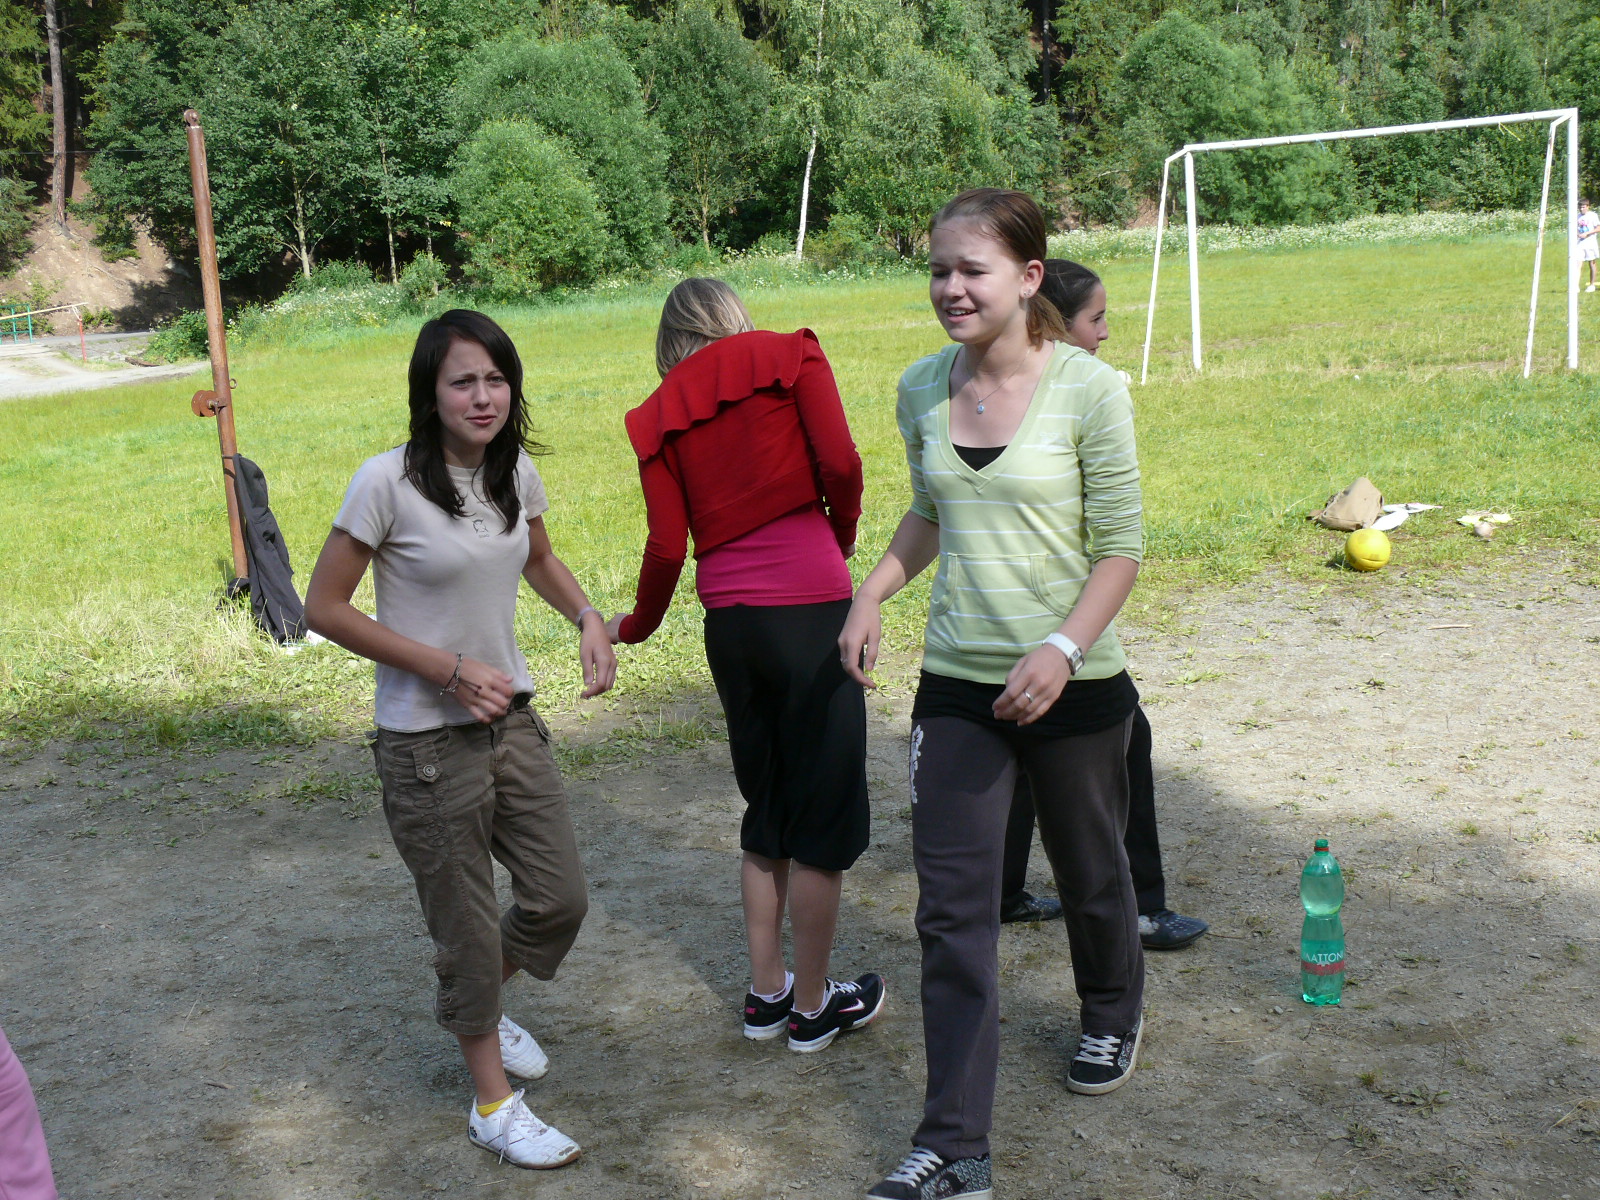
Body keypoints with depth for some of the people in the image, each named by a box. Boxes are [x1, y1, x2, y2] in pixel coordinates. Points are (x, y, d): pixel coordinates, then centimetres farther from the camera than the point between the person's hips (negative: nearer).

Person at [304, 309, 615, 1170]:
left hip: (511, 721, 6)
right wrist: (450, 669, -18)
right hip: (426, 743, -6)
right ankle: (494, 1104, 26)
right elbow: (325, 607, -14)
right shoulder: (388, 482, -18)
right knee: (468, 926, 6)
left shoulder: (516, 471, 0)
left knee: (560, 898, 12)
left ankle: (473, 1007, 42)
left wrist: (587, 619, 0)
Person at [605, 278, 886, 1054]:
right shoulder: (790, 356, 3)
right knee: (827, 812, 7)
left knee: (766, 809, 19)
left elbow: (667, 545, 4)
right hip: (809, 605, -4)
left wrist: (634, 625, 20)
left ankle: (766, 993, 28)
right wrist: (842, 536, 10)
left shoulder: (660, 416, 10)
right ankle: (813, 1005, 17)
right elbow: (841, 465, -9)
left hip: (728, 618, 5)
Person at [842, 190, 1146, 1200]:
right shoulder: (922, 390, 1)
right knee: (952, 909, -1)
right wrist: (871, 596, 2)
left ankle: (1114, 1016, 51)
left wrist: (1062, 648, -25)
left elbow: (1121, 549, -11)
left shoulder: (1090, 390, -13)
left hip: (1074, 686, -3)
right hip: (956, 685, 3)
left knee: (1089, 872, 19)